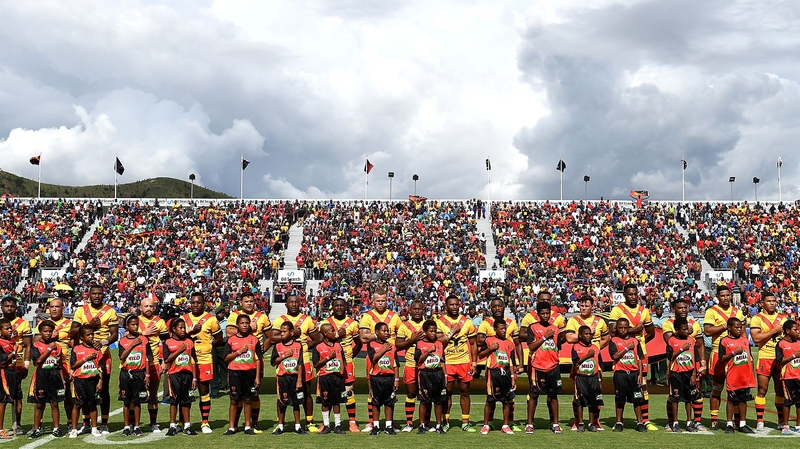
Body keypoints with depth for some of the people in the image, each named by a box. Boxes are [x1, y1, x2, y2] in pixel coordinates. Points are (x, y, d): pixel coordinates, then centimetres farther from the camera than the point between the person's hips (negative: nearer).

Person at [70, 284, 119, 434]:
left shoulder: (110, 312, 2)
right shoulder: (81, 311, 6)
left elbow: (115, 334, -1)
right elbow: (72, 333, 1)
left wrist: (104, 342, -20)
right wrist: (89, 325, -12)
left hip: (103, 354, -1)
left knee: (104, 389, 1)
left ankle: (104, 424, 7)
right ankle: (86, 423, 13)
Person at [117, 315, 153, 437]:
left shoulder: (144, 339, 2)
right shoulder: (123, 341, 3)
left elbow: (147, 358, 3)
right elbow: (122, 357, -10)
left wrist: (147, 375, -1)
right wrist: (132, 344, -14)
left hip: (139, 373, 0)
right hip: (126, 373, 0)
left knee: (137, 401, 3)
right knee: (126, 401, 5)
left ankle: (137, 427, 10)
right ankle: (127, 427, 13)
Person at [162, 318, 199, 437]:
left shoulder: (189, 342, 8)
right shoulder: (167, 343, 0)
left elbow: (193, 361, 7)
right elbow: (167, 360, -11)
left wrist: (194, 378, 4)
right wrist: (179, 350, -15)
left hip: (187, 374, 2)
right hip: (174, 374, -2)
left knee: (186, 400, 7)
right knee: (174, 400, 2)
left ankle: (187, 426, 13)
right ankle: (172, 426, 9)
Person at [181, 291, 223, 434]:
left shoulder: (210, 319, 2)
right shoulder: (184, 318, 7)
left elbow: (219, 339, 8)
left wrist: (207, 347, -2)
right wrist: (191, 332, -12)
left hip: (204, 360, -2)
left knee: (204, 391, 3)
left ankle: (205, 422, 10)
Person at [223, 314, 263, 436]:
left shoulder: (254, 339, 4)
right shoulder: (231, 340, 2)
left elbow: (258, 359, 4)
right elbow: (226, 358, -2)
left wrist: (257, 377, 0)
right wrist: (239, 351, -14)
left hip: (250, 372, 1)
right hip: (235, 373, -1)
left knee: (248, 399, 6)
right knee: (234, 400, 2)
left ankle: (248, 426, 15)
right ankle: (231, 427, 7)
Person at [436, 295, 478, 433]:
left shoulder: (467, 322, 6)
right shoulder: (440, 322, 0)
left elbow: (473, 344, 10)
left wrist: (474, 362, 4)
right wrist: (452, 331, -14)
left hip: (464, 363, 2)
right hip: (447, 363, -2)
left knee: (465, 392, 5)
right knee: (447, 393, 2)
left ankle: (465, 422, 10)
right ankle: (446, 422, 9)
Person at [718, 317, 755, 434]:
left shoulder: (745, 340, 11)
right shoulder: (724, 341, -5)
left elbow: (750, 358, 16)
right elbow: (721, 359, -9)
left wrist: (752, 374, 12)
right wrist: (734, 352, -19)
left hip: (746, 377, 5)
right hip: (732, 377, -4)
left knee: (743, 400, 10)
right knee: (731, 400, 2)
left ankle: (742, 424, 18)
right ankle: (729, 424, 11)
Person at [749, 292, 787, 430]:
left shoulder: (782, 318, 12)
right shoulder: (757, 319, -3)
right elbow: (756, 338, -16)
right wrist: (774, 331, -14)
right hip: (765, 358, -4)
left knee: (781, 390, 8)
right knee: (762, 390, -2)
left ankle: (781, 420, 16)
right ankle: (759, 421, 2)